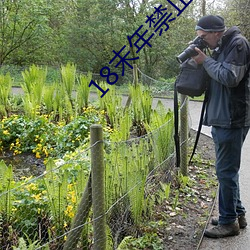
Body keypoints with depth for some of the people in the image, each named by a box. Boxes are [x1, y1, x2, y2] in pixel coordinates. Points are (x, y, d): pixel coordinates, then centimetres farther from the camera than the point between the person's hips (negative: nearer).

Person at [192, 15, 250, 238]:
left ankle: (229, 221, 9)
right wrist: (203, 60, 4)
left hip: (232, 120, -10)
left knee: (226, 171, -3)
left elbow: (230, 77, -21)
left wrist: (206, 61, -11)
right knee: (228, 170, 16)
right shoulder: (221, 47, 16)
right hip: (221, 119, 10)